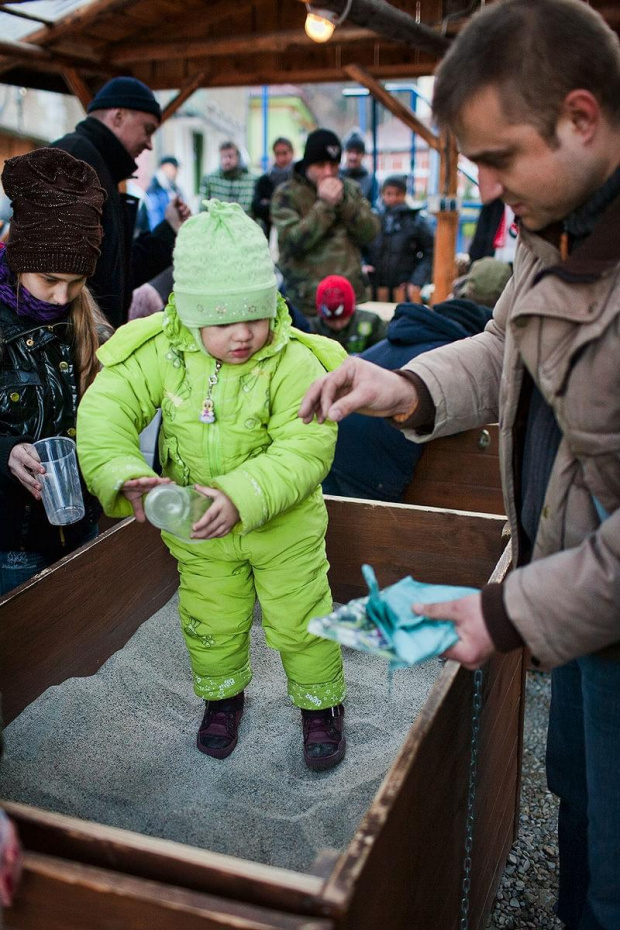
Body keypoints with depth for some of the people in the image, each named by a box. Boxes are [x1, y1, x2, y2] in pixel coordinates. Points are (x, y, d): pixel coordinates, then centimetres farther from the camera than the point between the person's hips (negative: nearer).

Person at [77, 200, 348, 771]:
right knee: (211, 622, 20)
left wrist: (241, 497, -42)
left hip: (283, 524, -2)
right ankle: (222, 696, 49)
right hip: (198, 530, 3)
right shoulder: (161, 353, -16)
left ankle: (321, 703, 39)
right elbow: (106, 409, -15)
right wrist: (125, 476, -34)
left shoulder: (293, 363, -23)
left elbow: (307, 447, -28)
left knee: (298, 620, 12)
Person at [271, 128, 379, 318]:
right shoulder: (287, 194, 0)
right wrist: (324, 204, -14)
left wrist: (344, 201, -9)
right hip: (308, 301, -4)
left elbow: (370, 232, 2)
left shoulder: (350, 189, 13)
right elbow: (292, 242, -14)